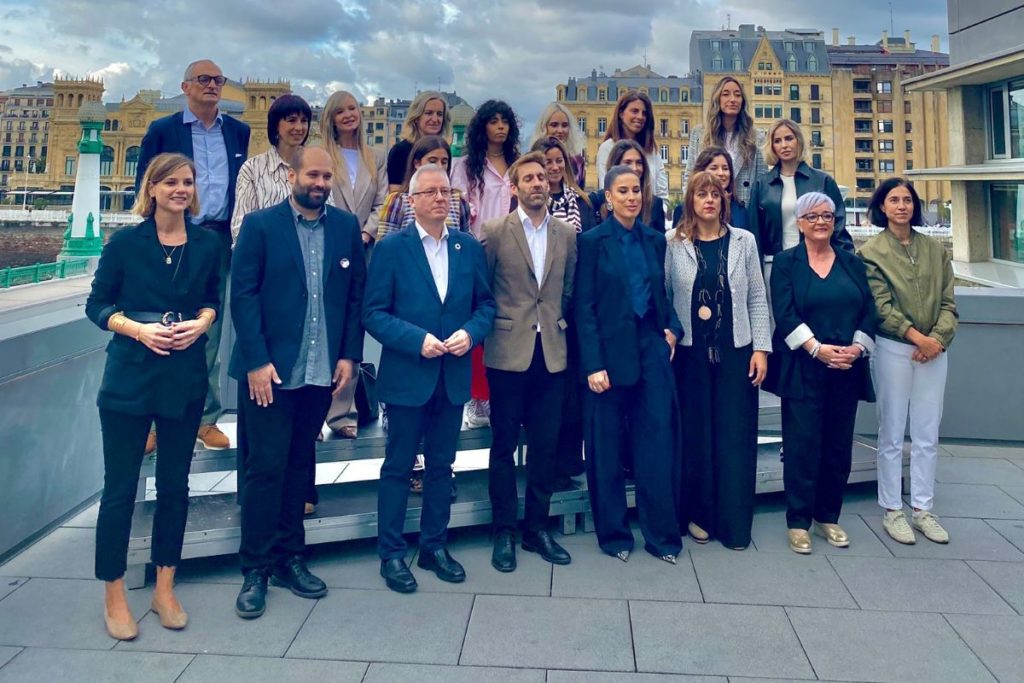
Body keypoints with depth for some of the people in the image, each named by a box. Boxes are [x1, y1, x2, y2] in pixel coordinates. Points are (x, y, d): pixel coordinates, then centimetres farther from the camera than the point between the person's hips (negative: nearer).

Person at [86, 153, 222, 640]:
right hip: (130, 375, -2)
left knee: (175, 483, 11)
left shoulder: (207, 244, 3)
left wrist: (201, 323, -8)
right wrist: (139, 329, -17)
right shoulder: (125, 242, -4)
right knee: (120, 487, 3)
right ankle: (114, 596, 19)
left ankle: (164, 589, 26)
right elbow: (97, 306, 0)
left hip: (185, 377, 3)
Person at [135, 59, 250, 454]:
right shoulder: (162, 130, 6)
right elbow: (144, 187, 4)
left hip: (220, 241, 2)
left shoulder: (239, 132, 11)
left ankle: (206, 418, 14)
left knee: (211, 333, 7)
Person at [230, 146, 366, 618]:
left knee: (299, 465, 13)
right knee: (264, 468, 2)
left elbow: (356, 294, 7)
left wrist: (349, 354, 0)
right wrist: (257, 361, -13)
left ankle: (289, 558, 25)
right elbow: (243, 294, -6)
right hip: (269, 370, -3)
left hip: (322, 369, 3)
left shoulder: (346, 227, 7)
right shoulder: (260, 225, -2)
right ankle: (255, 569, 15)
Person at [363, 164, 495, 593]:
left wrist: (470, 332, -12)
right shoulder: (391, 248, -5)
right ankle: (391, 554, 19)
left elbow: (485, 304, 7)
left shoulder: (470, 248, 6)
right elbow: (374, 313, -8)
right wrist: (417, 340, -19)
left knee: (441, 465, 14)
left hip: (454, 376, 4)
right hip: (406, 376, -4)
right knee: (398, 467, 7)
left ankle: (434, 547, 28)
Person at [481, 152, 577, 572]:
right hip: (508, 352, -3)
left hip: (552, 352, 3)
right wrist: (490, 328, 0)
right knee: (504, 444, 6)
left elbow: (570, 291, 12)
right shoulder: (494, 232, -1)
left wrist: (561, 325, 4)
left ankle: (536, 527, 23)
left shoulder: (567, 234, 8)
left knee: (545, 446, 9)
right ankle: (504, 531, 19)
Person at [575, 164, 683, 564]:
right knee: (608, 449, 6)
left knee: (659, 444, 3)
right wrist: (593, 364, -13)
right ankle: (613, 533, 21)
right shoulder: (592, 241, -3)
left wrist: (673, 328, 1)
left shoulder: (655, 240, 10)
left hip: (652, 349, 4)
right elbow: (584, 307, -7)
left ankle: (662, 534, 16)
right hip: (610, 351, -3)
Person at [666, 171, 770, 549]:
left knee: (736, 436, 3)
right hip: (691, 352, -1)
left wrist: (761, 348, -1)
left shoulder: (743, 241, 5)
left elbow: (757, 299, 5)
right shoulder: (672, 243, 0)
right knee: (695, 435, 6)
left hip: (735, 352, 1)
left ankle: (734, 523, 13)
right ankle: (698, 514, 21)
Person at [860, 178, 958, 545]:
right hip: (893, 350, -4)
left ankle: (922, 508, 20)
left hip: (933, 350, 4)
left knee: (927, 436, 8)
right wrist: (917, 337, -17)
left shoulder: (935, 249, 9)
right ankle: (891, 510, 15)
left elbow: (948, 302, 6)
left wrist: (938, 338, -10)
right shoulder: (872, 251, -2)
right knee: (892, 435, 5)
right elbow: (880, 306, -10)